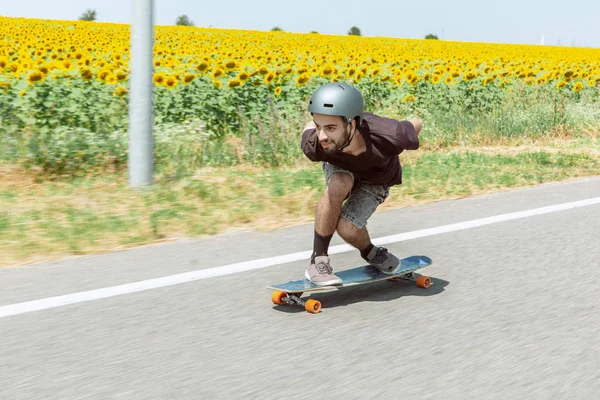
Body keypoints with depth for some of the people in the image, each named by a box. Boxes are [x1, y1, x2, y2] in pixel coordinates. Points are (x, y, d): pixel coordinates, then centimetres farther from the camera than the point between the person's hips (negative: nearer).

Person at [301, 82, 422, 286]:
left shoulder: (386, 137, -43)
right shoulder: (314, 146, -39)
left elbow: (417, 124, -20)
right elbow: (309, 127, -14)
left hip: (376, 179, 0)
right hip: (340, 167, 1)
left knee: (347, 229, -21)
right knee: (338, 185, -35)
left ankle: (370, 252, 14)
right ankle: (318, 261, -18)